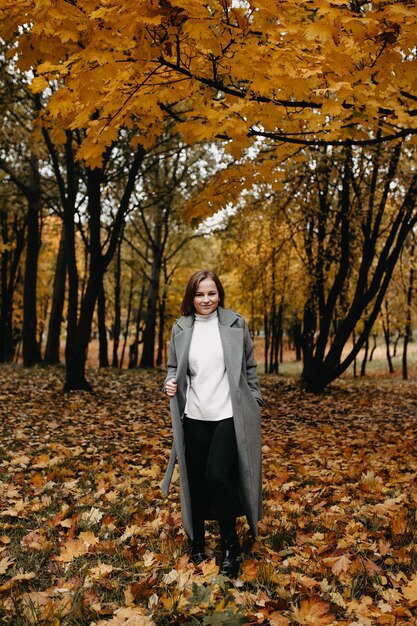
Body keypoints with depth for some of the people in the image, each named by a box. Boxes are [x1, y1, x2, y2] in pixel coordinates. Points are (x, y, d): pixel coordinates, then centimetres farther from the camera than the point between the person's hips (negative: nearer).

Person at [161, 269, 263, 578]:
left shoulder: (235, 323, -2)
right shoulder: (181, 328, 3)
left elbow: (250, 368, 5)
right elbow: (174, 366, 13)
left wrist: (255, 403, 4)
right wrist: (171, 383, -8)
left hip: (229, 415, -3)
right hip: (194, 416, 3)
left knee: (218, 477, -10)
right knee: (196, 480, 10)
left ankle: (231, 544, 14)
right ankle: (197, 541, 31)